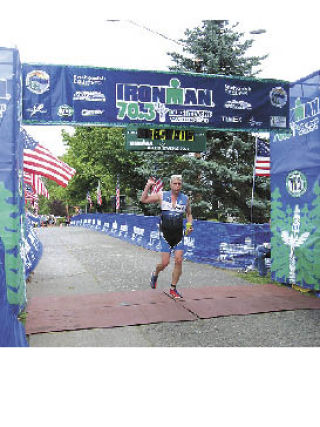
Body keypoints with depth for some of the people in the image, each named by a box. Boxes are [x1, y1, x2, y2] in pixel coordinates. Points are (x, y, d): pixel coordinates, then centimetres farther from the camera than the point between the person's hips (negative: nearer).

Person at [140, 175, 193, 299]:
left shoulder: (185, 199, 4)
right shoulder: (162, 195, -1)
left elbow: (189, 214, 18)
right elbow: (143, 200, 5)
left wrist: (189, 225, 0)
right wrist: (148, 186, -6)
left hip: (179, 235, 2)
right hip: (165, 235, -2)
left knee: (178, 261, -5)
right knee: (165, 263, -4)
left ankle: (173, 289, 10)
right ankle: (155, 274, 31)